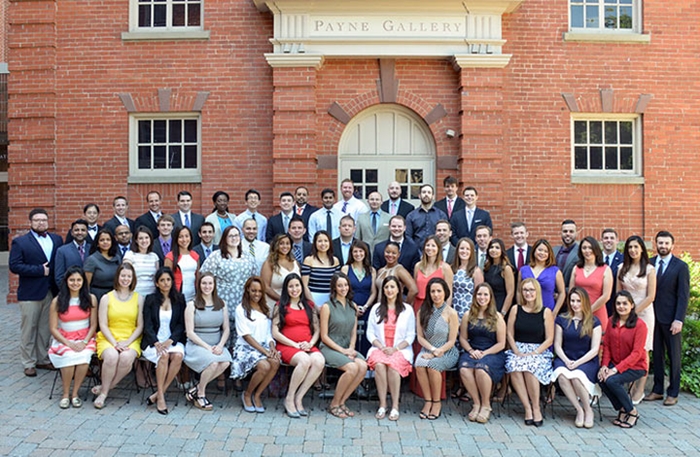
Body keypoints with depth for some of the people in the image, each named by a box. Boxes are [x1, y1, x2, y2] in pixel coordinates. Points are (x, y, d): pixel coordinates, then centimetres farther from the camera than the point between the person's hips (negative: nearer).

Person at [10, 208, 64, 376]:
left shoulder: (57, 239, 9)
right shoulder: (20, 242, -2)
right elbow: (14, 266, -11)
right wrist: (39, 270, -15)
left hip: (51, 292, 3)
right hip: (30, 293, -3)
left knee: (46, 328, 11)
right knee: (28, 329, 5)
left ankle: (43, 359, 23)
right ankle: (28, 363, 15)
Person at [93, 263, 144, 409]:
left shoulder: (138, 298, 9)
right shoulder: (107, 298, 8)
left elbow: (140, 326, 5)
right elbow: (103, 325, 3)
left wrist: (127, 342, -9)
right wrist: (114, 343, -12)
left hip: (131, 339, 0)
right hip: (108, 338, 0)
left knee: (126, 358, -32)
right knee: (111, 357, -33)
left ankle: (104, 389, -11)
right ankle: (104, 392, -12)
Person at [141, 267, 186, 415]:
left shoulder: (179, 299, 10)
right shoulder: (150, 299, 7)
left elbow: (181, 324, 5)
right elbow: (147, 325, 0)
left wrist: (170, 341, -12)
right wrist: (156, 343, -17)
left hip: (173, 340, 1)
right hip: (153, 341, -1)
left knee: (178, 355, -31)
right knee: (163, 355, -33)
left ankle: (158, 394, -21)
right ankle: (160, 397, -25)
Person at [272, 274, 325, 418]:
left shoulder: (309, 305, 18)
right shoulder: (281, 306, 8)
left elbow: (317, 330, 15)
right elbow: (275, 333, -1)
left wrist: (310, 344, -5)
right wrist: (296, 345, -10)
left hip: (308, 347, 3)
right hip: (287, 346, -3)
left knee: (319, 360, -31)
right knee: (305, 360, -36)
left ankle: (298, 398, -18)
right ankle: (289, 399, -16)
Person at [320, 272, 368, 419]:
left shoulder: (353, 306, 12)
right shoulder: (327, 307, -5)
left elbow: (354, 332, 15)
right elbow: (324, 336, -7)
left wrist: (351, 348, -4)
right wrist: (342, 350, -13)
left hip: (347, 348, 5)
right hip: (329, 348, -5)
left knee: (363, 366, -25)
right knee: (352, 367, -29)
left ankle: (342, 402, -8)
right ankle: (334, 404, -9)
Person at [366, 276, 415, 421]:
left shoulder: (407, 309, 8)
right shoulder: (376, 308, 12)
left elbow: (410, 336, 4)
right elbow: (370, 333, 7)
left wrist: (395, 348, -10)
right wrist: (381, 347, -8)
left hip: (401, 349, -1)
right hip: (379, 348, 1)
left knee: (393, 365, -33)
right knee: (379, 364, -32)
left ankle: (395, 406, -23)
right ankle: (382, 405, -22)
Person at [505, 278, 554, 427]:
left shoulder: (546, 312, 3)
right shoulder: (516, 309, 9)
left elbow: (549, 339, -1)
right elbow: (510, 334, 6)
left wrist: (533, 353, -12)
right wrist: (517, 352, -8)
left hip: (539, 351, -2)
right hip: (518, 349, 2)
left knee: (529, 368, -34)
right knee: (514, 368, -31)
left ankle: (536, 408, -17)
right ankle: (527, 408, -23)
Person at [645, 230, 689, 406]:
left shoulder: (680, 266, -4)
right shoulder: (649, 263, 5)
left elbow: (683, 295, -7)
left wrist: (678, 319, -14)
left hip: (670, 318, -3)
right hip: (653, 316, 3)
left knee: (673, 355, 7)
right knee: (657, 354, 10)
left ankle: (673, 393, 17)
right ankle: (657, 390, 20)